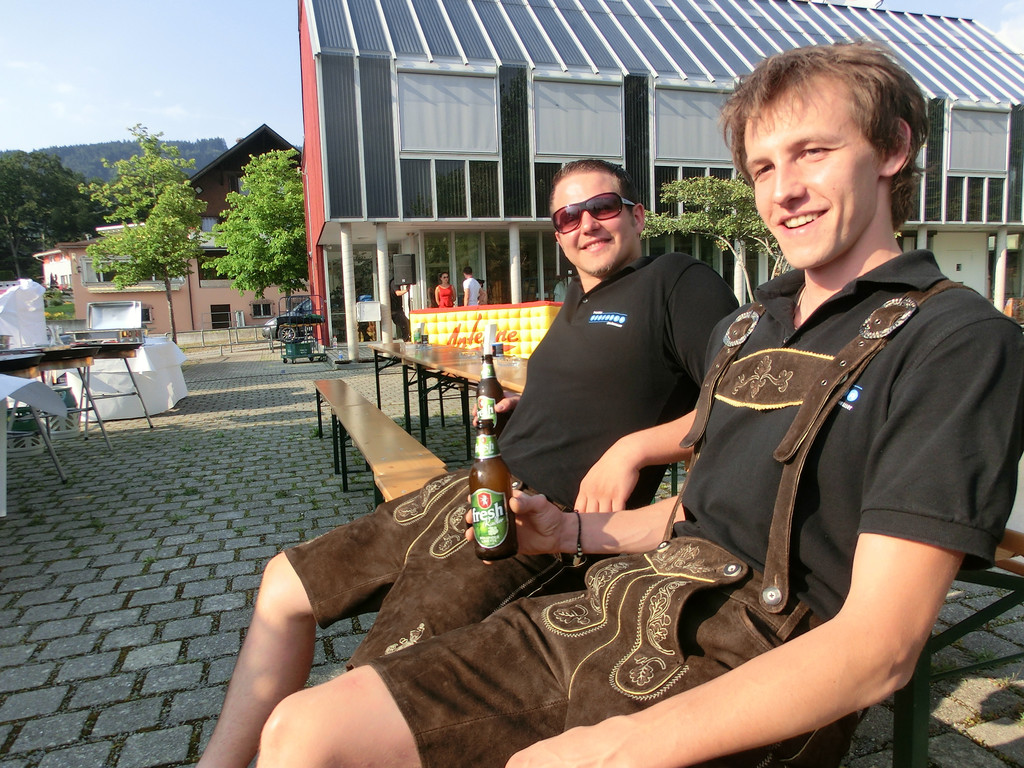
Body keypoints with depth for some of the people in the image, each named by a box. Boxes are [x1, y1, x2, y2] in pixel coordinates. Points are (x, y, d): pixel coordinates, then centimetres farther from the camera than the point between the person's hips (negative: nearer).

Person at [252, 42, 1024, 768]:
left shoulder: (959, 341, -9)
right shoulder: (745, 328, 14)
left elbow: (879, 649, -17)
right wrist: (578, 533, 10)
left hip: (749, 687, -6)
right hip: (612, 611, 6)